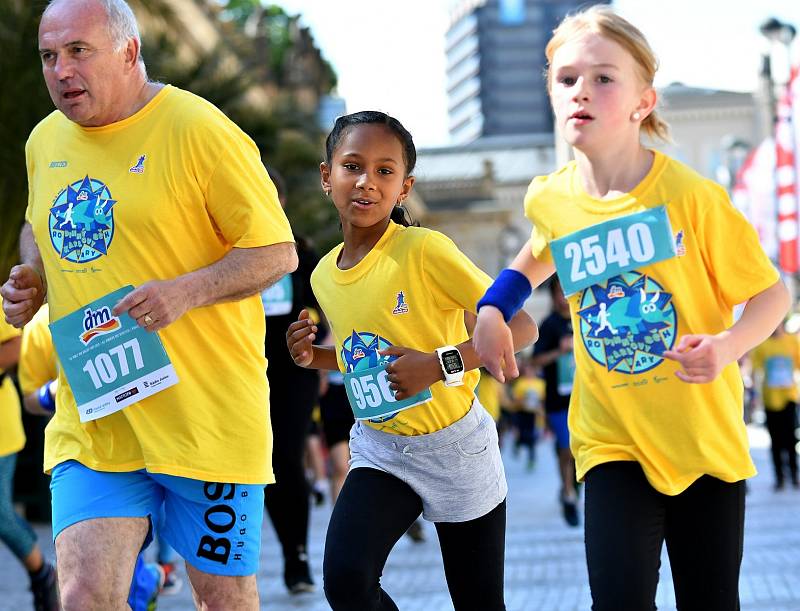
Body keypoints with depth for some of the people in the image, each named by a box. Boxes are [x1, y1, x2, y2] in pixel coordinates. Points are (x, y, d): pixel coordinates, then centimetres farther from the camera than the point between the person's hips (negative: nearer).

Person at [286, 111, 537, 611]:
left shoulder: (426, 250, -17)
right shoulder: (324, 275, 2)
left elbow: (521, 327, -19)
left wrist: (442, 363, -29)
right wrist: (317, 358, 0)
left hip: (454, 445, -4)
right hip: (379, 449, 4)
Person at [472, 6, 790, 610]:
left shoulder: (690, 195, -16)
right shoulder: (549, 200, -4)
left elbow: (772, 293, -8)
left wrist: (728, 346, -28)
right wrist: (493, 309, 7)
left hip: (706, 438, -1)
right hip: (612, 441, 1)